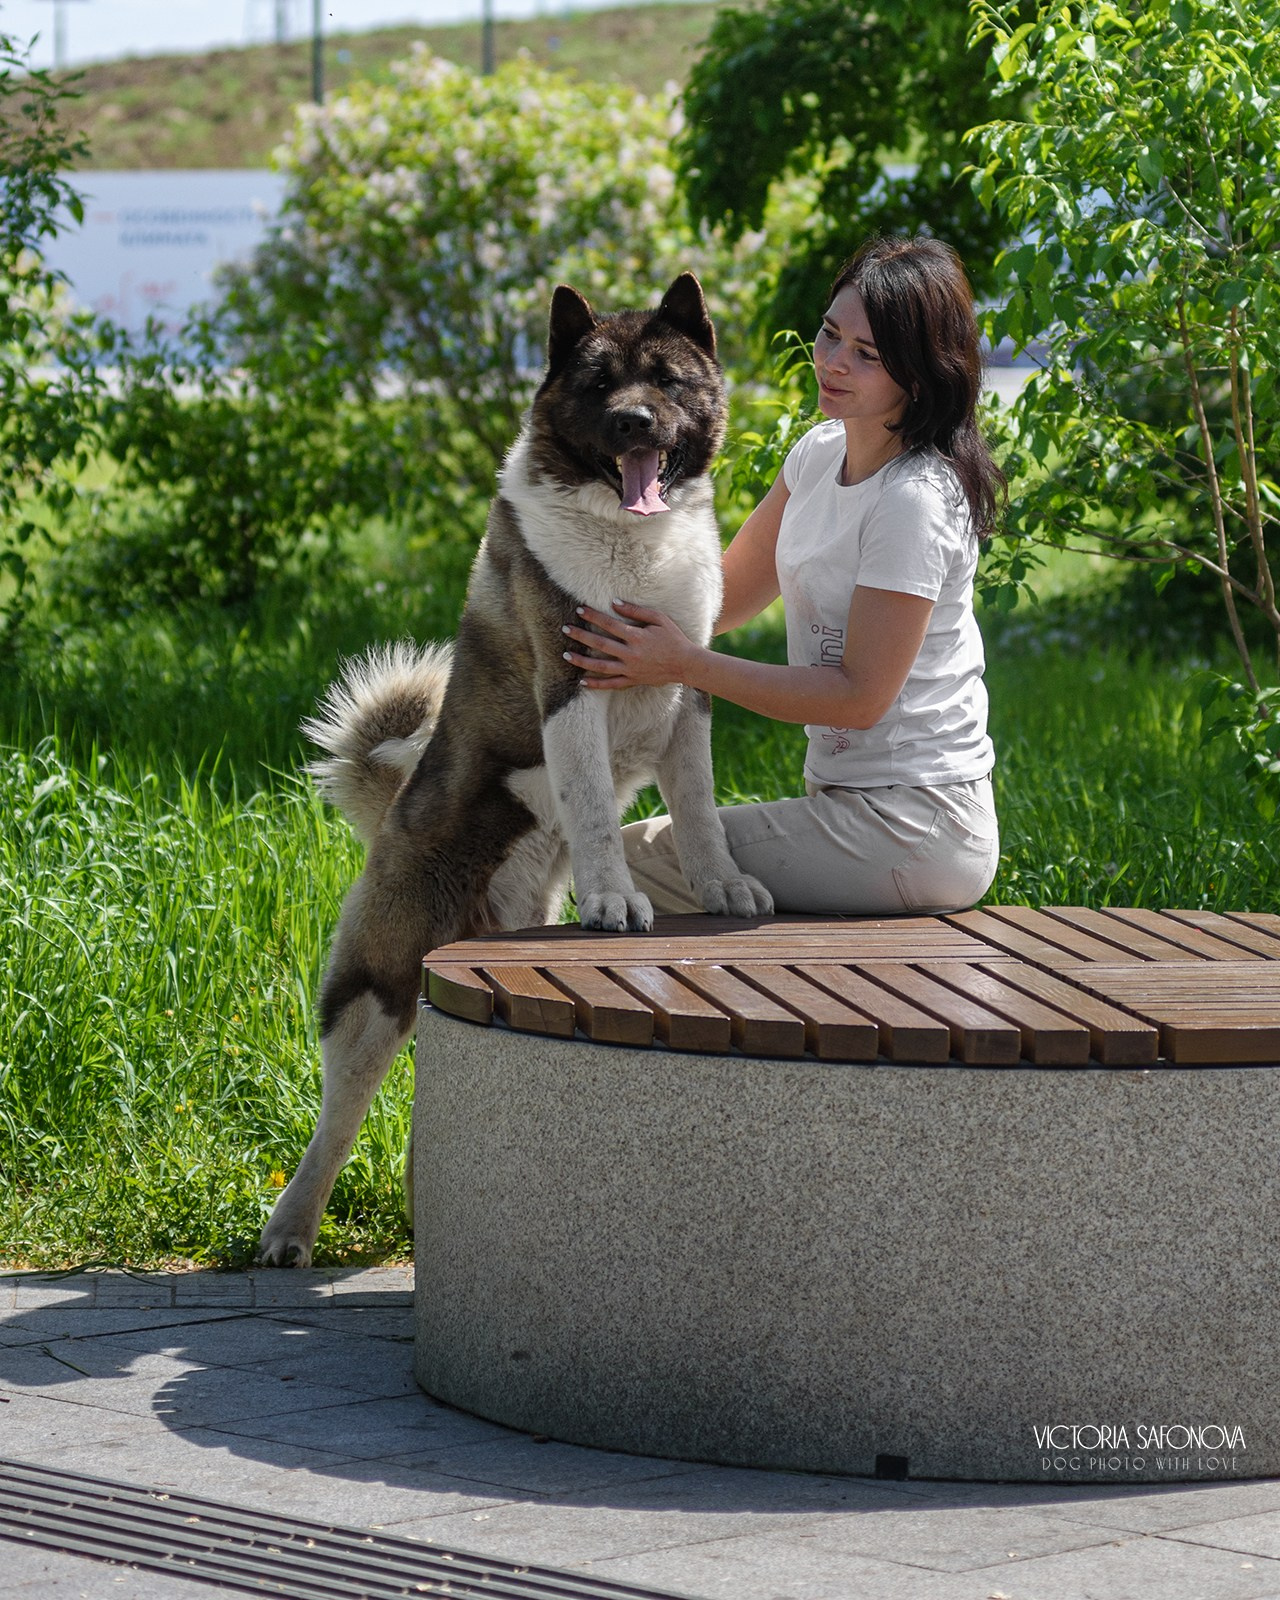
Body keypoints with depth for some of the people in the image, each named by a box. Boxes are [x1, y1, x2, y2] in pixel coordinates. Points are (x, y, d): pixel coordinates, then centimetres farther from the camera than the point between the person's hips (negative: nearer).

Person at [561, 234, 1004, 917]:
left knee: (636, 860, -7)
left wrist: (685, 665, -18)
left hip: (911, 828, -9)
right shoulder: (822, 452, 8)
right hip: (849, 798, 9)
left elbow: (861, 694, -19)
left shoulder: (914, 501, -20)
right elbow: (727, 595, 15)